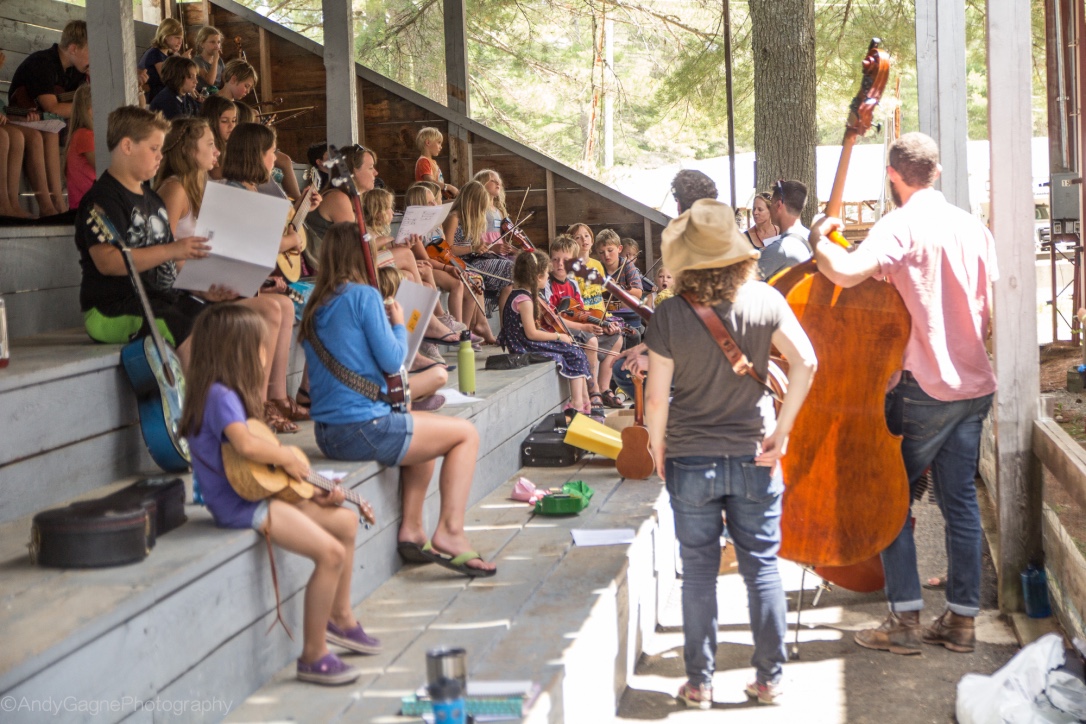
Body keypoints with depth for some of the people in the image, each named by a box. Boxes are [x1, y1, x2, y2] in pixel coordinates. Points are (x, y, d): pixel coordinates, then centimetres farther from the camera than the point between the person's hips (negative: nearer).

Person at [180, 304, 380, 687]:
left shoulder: (226, 393, 14)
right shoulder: (220, 395, -18)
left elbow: (266, 465, 14)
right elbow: (246, 445, -38)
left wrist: (312, 490, 7)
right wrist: (289, 457, -19)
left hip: (257, 491, 11)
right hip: (237, 504, -11)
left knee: (346, 520, 16)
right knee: (331, 553, -19)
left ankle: (340, 619, 29)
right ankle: (313, 656, -8)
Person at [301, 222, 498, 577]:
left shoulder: (315, 306, 13)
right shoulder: (364, 295, -10)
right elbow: (392, 361, -12)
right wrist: (399, 324, 5)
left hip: (327, 435, 9)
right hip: (363, 427, -9)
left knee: (425, 437, 31)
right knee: (466, 434, 6)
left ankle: (411, 529, 22)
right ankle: (449, 531, -3)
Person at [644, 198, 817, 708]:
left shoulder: (670, 315, -12)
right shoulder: (764, 300, -7)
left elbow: (657, 397, -10)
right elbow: (805, 362, -12)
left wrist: (657, 449, 5)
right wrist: (781, 429, -4)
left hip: (691, 461, -1)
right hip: (753, 457, 1)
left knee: (699, 571, 9)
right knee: (762, 566, 11)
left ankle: (699, 683, 17)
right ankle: (768, 679, 18)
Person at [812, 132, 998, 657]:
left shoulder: (900, 226, -13)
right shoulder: (974, 228, 10)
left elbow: (844, 272, -29)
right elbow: (986, 312, 16)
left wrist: (819, 240, -11)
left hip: (925, 387, -7)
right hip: (974, 385, 7)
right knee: (960, 501, 11)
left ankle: (905, 620, 4)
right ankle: (961, 619, 15)